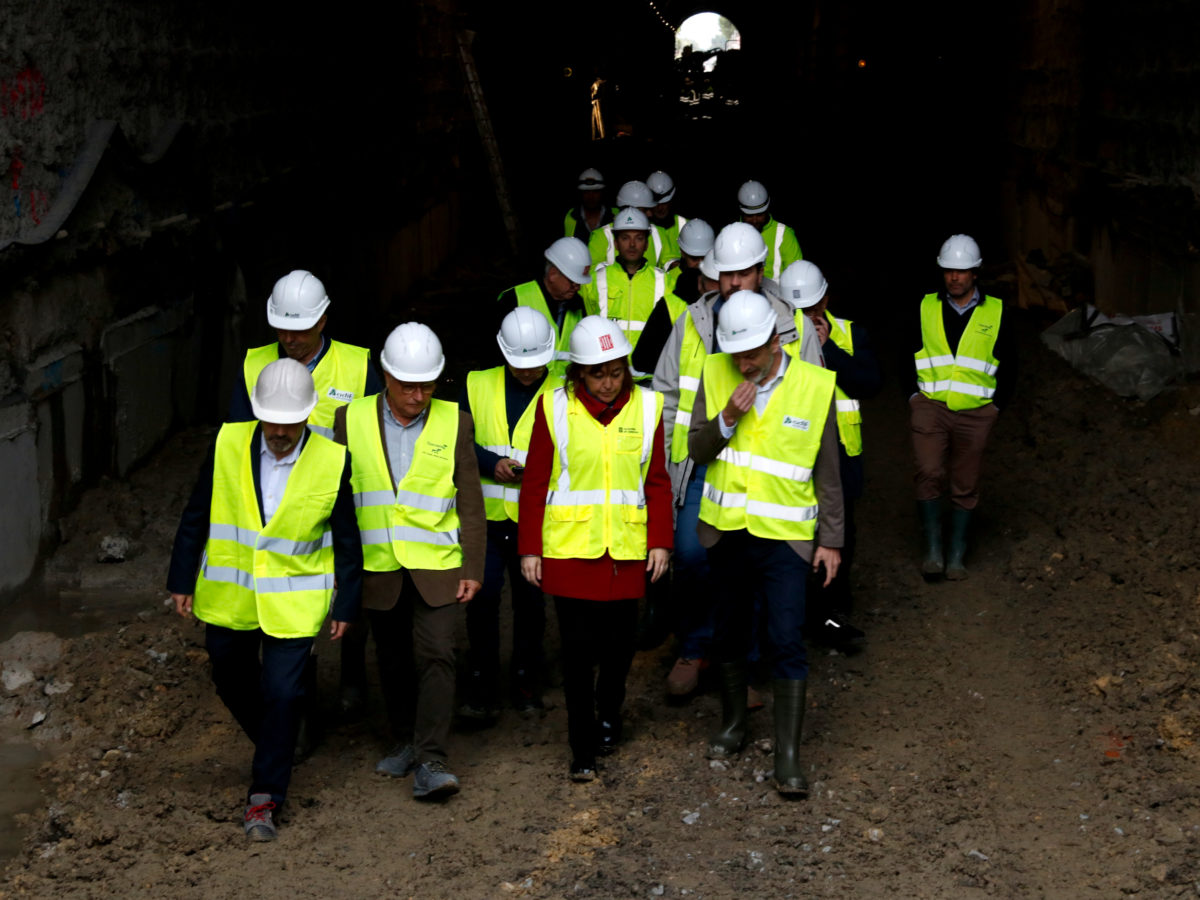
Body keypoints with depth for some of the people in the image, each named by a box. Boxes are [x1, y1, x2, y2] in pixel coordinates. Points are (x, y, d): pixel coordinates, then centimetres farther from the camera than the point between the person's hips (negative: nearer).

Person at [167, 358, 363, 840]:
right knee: (232, 682, 18)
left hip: (294, 602, -3)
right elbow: (196, 518, 0)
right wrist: (182, 580, 2)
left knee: (282, 693, -7)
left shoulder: (331, 462, -13)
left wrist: (346, 606, -1)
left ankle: (265, 795, 6)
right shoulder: (228, 444, -9)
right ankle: (276, 747, 45)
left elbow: (346, 541, -3)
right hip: (229, 597, 3)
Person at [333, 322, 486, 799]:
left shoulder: (454, 423, -2)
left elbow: (470, 505, 1)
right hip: (377, 567, 2)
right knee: (393, 661, 12)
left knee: (436, 656, -11)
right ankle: (405, 742, 30)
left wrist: (473, 569, -3)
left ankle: (430, 761, -12)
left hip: (437, 567, -1)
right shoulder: (351, 420, -2)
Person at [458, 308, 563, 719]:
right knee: (481, 597, -3)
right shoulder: (477, 386, 6)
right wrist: (492, 463, -14)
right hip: (485, 515, 1)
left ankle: (526, 683, 24)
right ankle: (482, 687, 8)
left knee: (531, 600, 8)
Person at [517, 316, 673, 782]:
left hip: (627, 549, 2)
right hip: (569, 547, -2)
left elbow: (657, 482, 8)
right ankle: (583, 747, 6)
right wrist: (529, 549, -1)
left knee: (619, 641, 10)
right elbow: (535, 484, 0)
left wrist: (660, 541, 2)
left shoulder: (646, 406, 2)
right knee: (578, 647, -3)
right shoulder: (555, 407, -4)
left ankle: (609, 714, 37)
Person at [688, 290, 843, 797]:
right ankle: (733, 724, 36)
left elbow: (827, 473, -2)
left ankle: (788, 756, -2)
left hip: (785, 535, -3)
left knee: (787, 641, -8)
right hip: (726, 529, 3)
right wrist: (727, 418, -19)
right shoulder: (716, 375, -4)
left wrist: (831, 540, -1)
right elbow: (697, 450, -1)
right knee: (730, 633, 16)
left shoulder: (814, 386, -9)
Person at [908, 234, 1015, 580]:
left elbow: (1008, 366, 11)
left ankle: (956, 556, 16)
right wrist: (914, 394, 4)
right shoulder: (925, 308, 5)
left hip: (975, 412, 1)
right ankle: (932, 549, -8)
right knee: (929, 474, -18)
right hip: (930, 406, 0)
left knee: (965, 486, 6)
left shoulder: (995, 313, 4)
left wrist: (997, 405, 3)